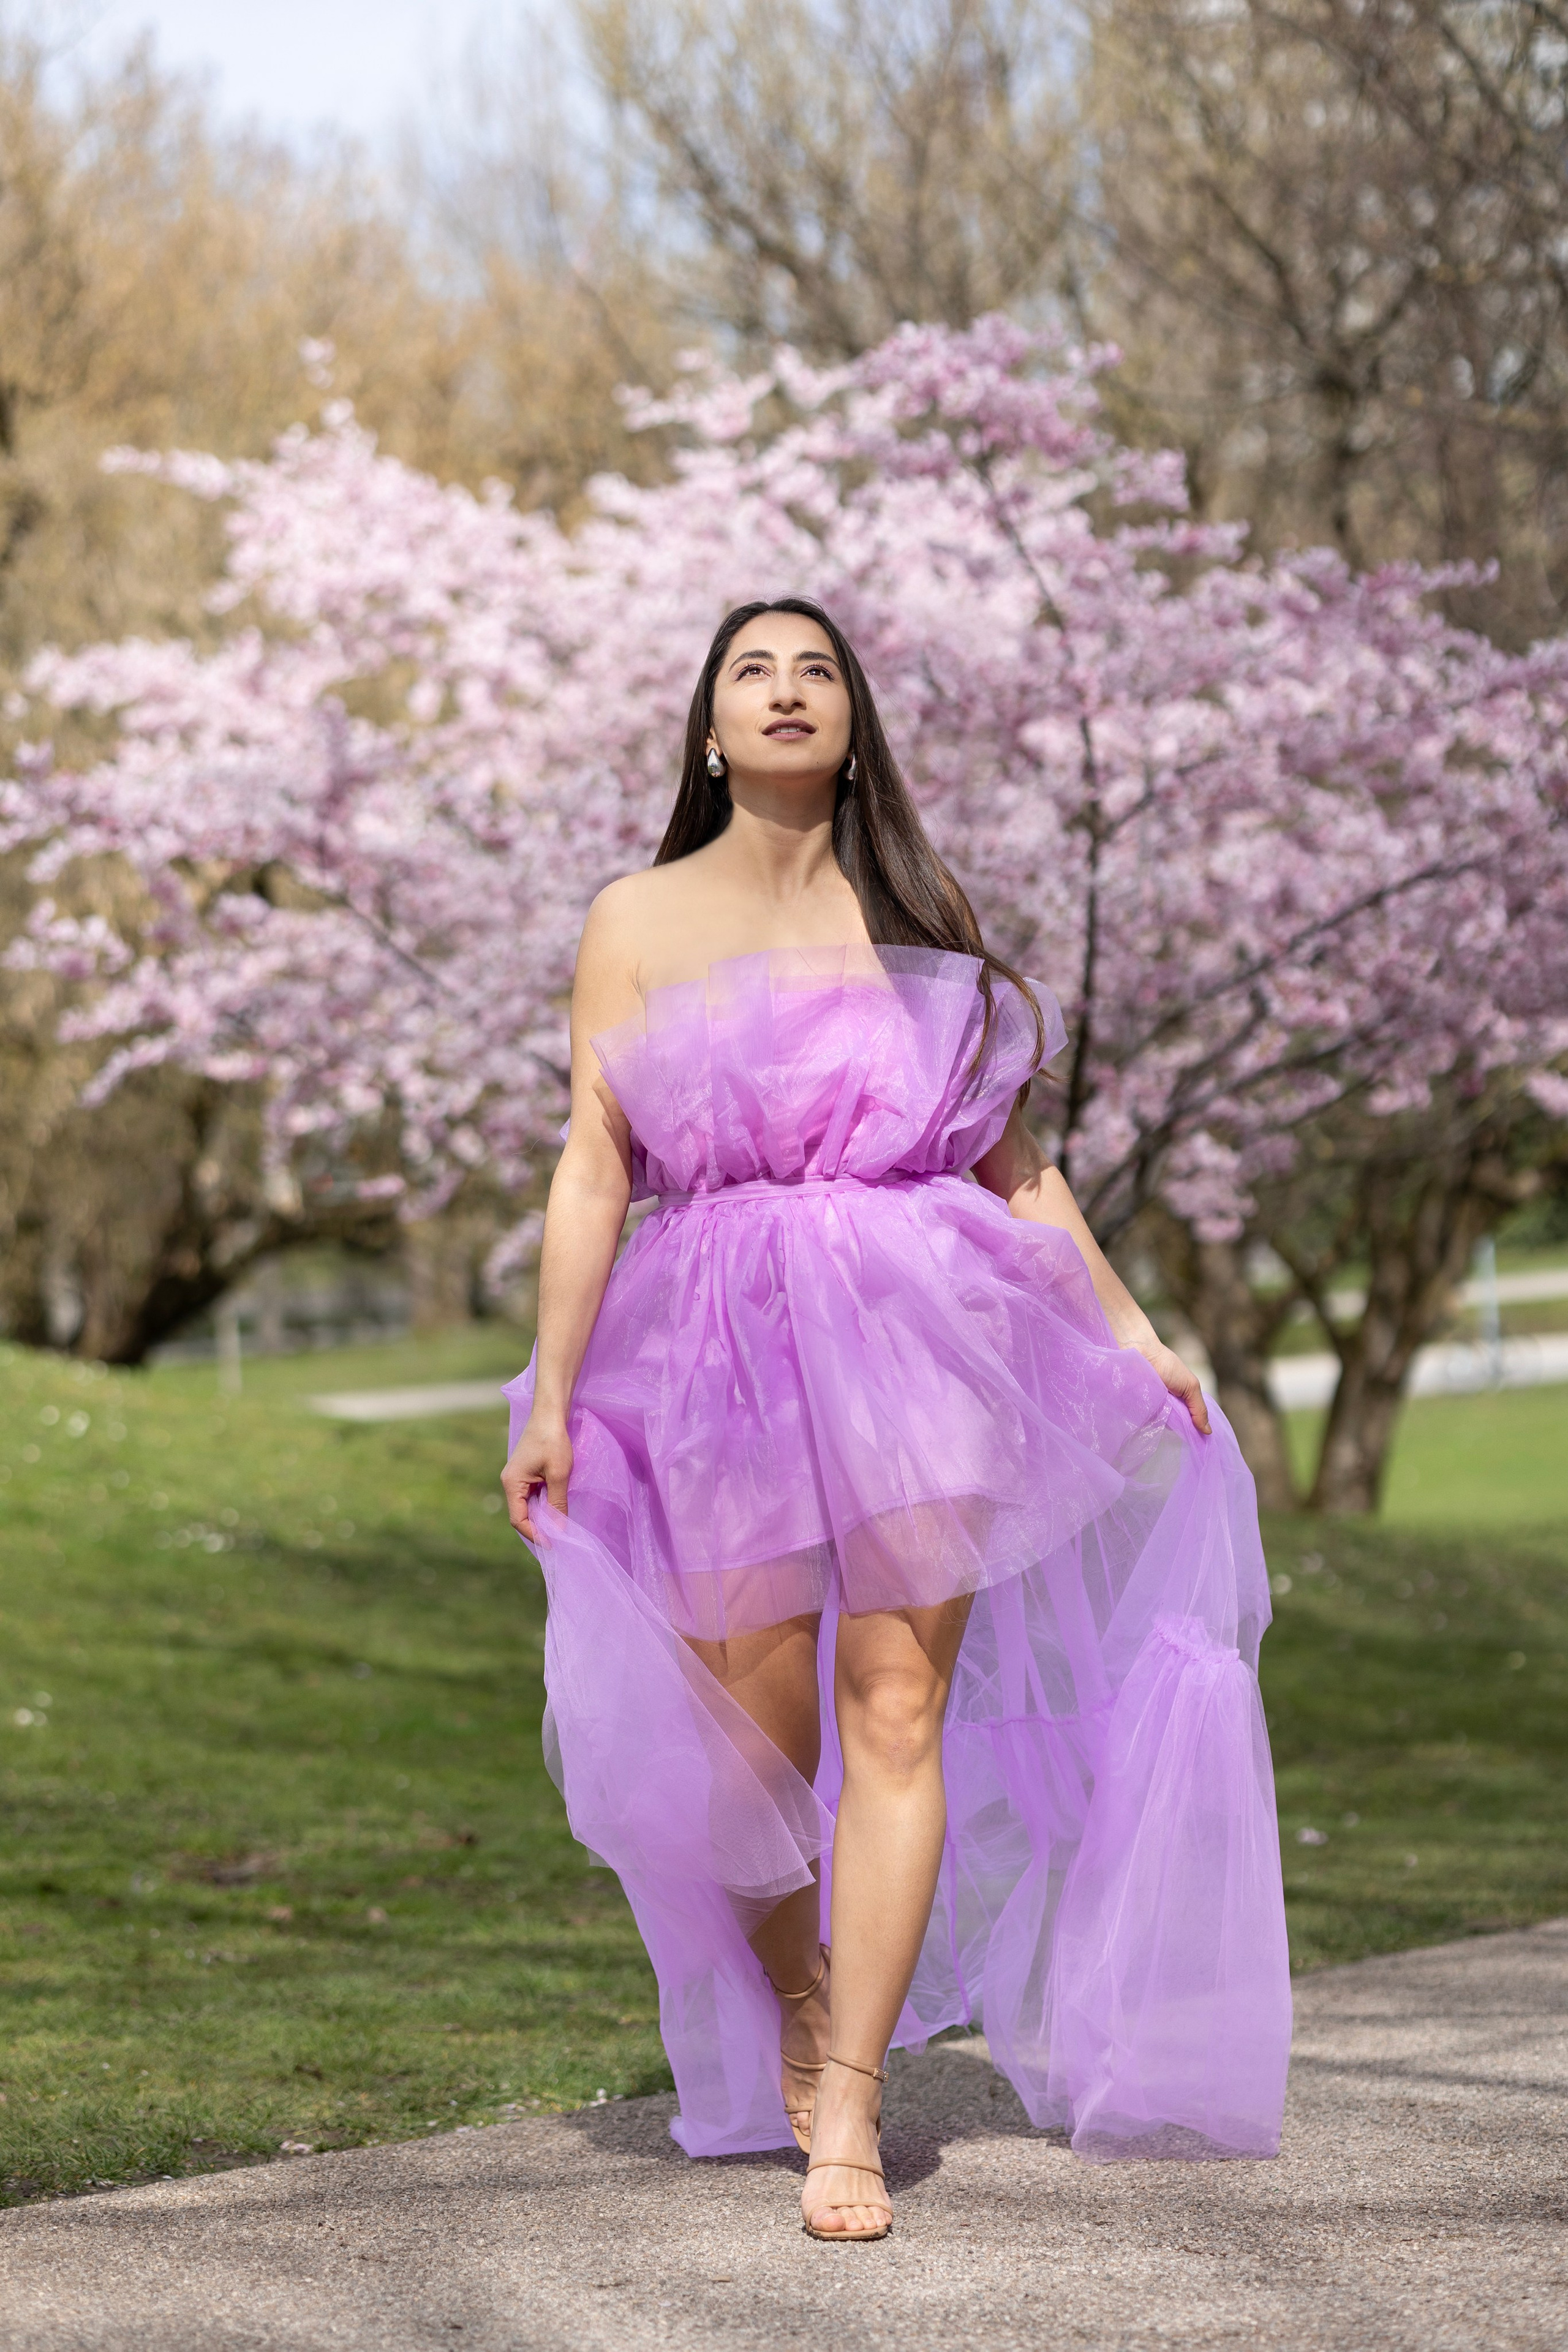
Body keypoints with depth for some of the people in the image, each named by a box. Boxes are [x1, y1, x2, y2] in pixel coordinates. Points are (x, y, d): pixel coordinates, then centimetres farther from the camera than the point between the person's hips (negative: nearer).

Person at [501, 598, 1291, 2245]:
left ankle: (848, 2118, -5)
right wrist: (551, 1395, -2)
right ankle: (796, 2003, 31)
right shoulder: (639, 920, 9)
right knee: (752, 1733, 1)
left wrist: (1131, 1333, 13)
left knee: (897, 1712, -8)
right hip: (721, 1351, -1)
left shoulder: (917, 920, 13)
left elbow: (1009, 1157, 17)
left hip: (915, 1335, 1)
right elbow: (594, 1168, 4)